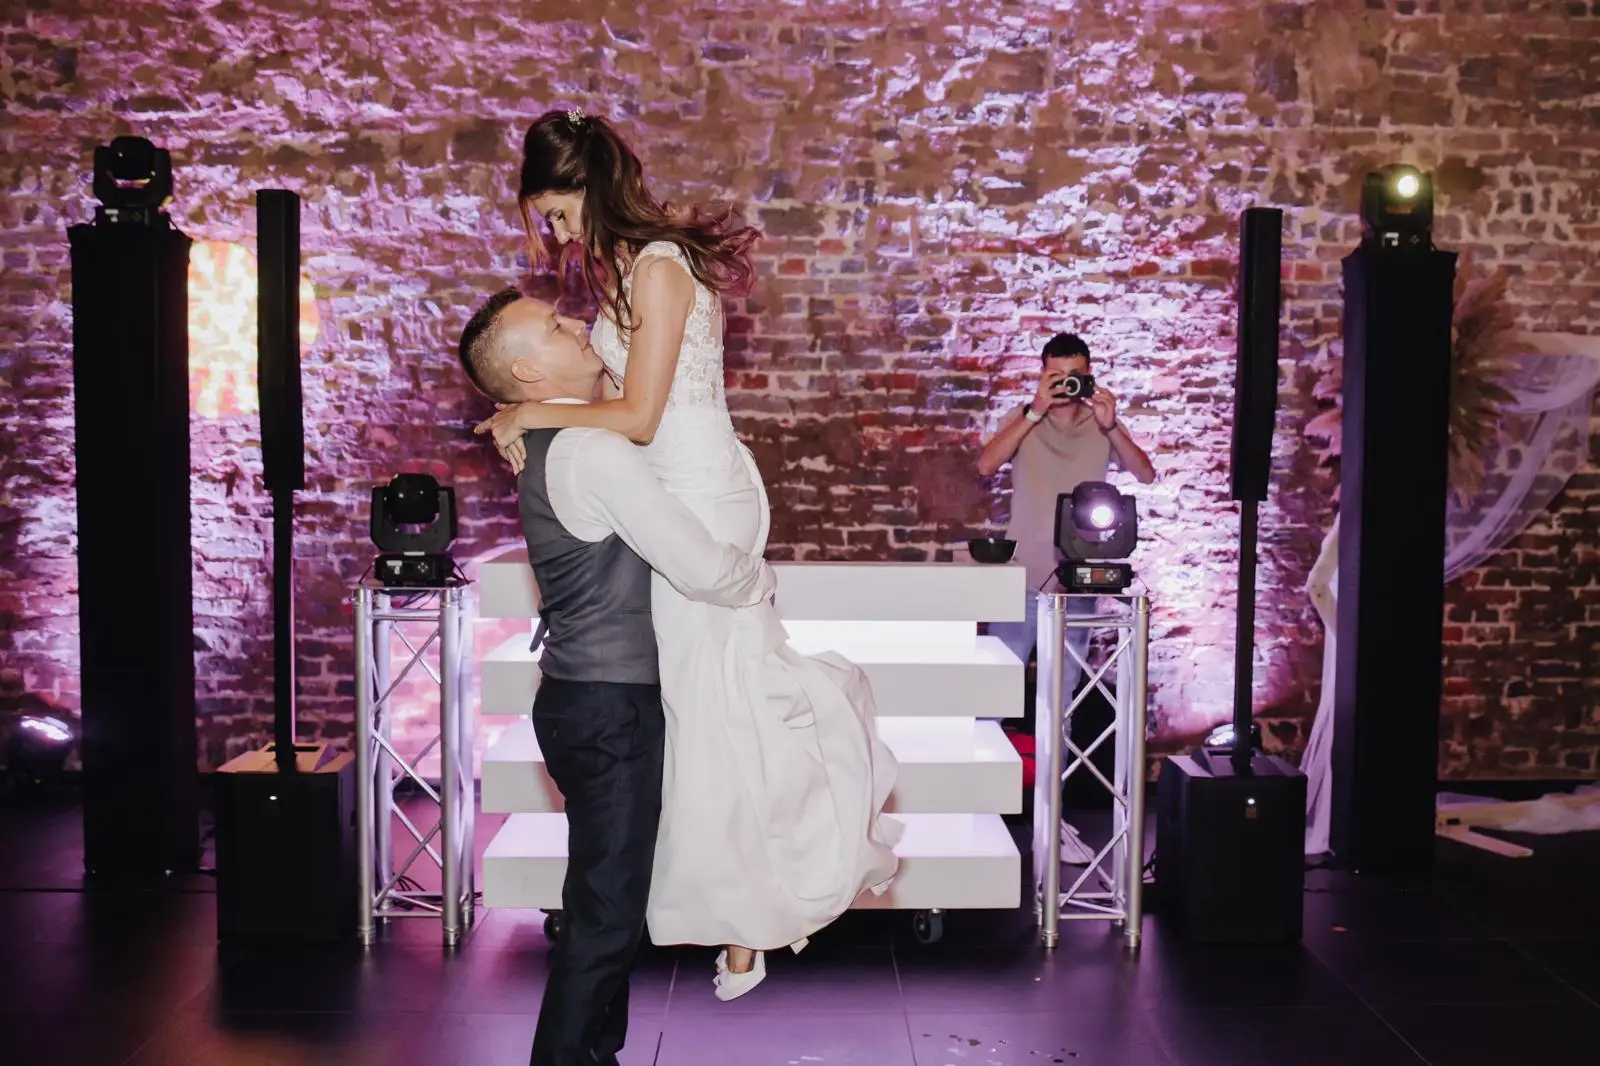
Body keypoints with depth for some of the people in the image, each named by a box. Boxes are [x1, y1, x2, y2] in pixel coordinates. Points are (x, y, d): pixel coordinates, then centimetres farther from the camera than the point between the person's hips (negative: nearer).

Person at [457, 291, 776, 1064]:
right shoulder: (594, 452, -20)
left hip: (586, 700, 10)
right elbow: (703, 571, -19)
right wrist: (764, 579, 0)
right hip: (609, 709, -10)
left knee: (603, 894, 19)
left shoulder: (550, 447, 10)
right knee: (607, 908, -1)